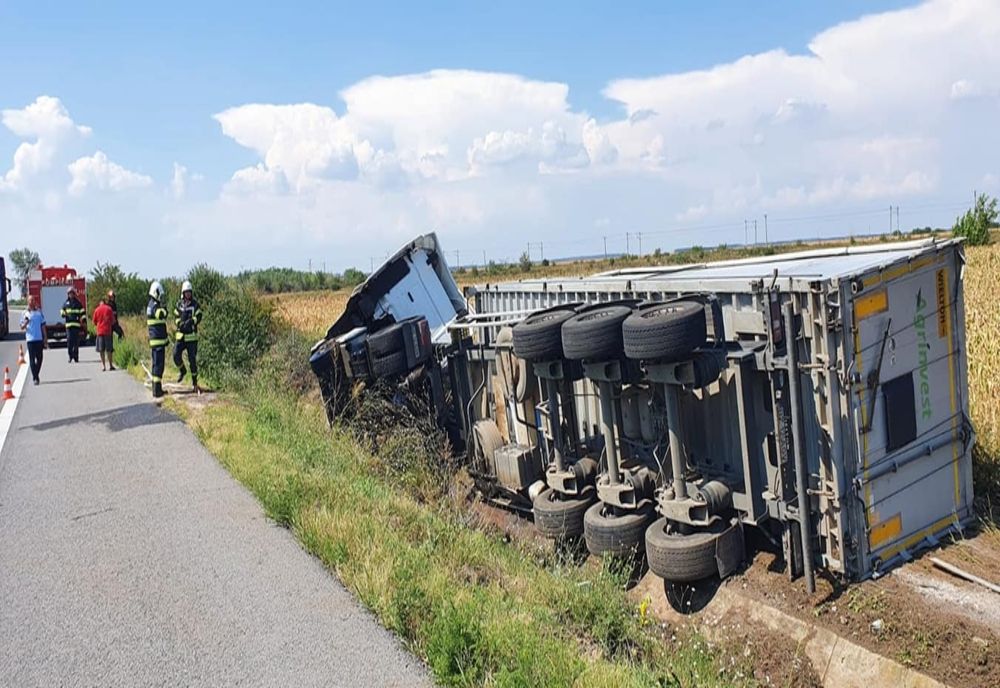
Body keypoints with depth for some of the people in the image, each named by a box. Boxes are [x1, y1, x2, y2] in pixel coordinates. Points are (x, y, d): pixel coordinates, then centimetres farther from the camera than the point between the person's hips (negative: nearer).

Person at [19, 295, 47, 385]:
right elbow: (22, 327, 1)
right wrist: (25, 323, -21)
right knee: (32, 358, -3)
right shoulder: (25, 314, 2)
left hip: (39, 339, 3)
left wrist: (45, 338, 9)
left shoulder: (39, 312, 8)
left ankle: (36, 375, 22)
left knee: (39, 358, 5)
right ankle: (35, 378, -2)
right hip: (30, 339, -3)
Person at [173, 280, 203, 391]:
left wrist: (191, 321, -27)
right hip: (180, 334, 2)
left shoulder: (195, 304, 1)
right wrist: (180, 324, -17)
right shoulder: (178, 305, 8)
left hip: (192, 335, -2)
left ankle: (194, 381, 10)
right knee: (176, 355, -11)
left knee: (193, 358, 0)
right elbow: (176, 318, 4)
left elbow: (198, 317, -9)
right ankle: (182, 371, 18)